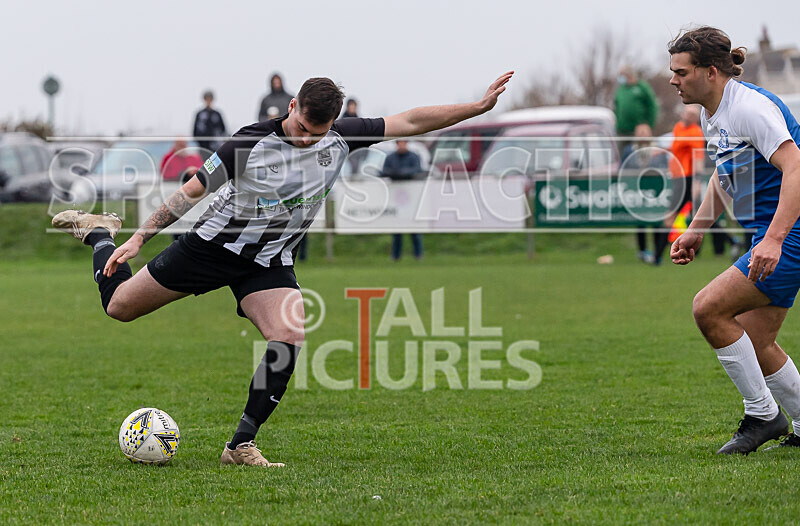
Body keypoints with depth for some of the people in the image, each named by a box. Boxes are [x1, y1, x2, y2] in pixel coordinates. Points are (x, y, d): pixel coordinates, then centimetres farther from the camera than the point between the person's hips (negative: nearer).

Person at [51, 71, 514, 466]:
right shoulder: (252, 142, -20)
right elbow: (193, 190, -12)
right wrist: (138, 240, -13)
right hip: (213, 244, -2)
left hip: (270, 263, 2)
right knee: (119, 306, 3)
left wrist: (479, 107, -14)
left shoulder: (341, 139, -11)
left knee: (289, 338, -24)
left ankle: (241, 445, -17)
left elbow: (410, 121, -7)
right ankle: (101, 234, 36)